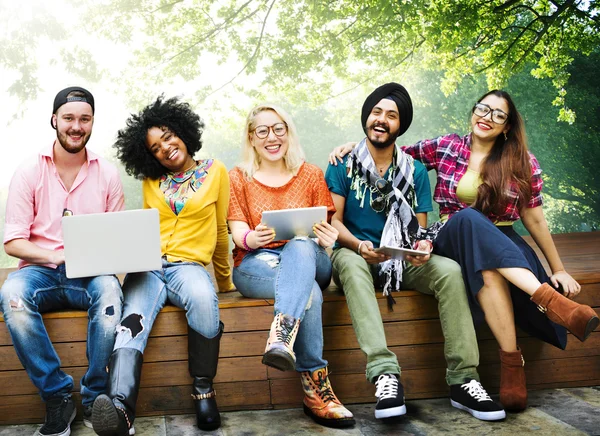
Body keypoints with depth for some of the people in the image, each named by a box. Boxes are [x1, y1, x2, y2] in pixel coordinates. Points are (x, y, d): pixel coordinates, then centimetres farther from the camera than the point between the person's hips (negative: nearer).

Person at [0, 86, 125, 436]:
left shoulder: (107, 174, 9)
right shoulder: (29, 172, 5)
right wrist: (57, 256, -17)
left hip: (91, 275, 0)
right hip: (40, 272, 0)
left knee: (109, 290, -35)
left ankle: (95, 399, -20)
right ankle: (58, 396, -22)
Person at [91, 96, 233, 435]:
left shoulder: (214, 171, 11)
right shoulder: (151, 181, 18)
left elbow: (220, 231, 16)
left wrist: (225, 281, 22)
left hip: (189, 264, -2)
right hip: (147, 267, 2)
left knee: (203, 299, -39)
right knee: (132, 322, -31)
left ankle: (203, 388, -22)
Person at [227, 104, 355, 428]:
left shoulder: (311, 175, 15)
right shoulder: (238, 178, 13)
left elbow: (324, 230, 8)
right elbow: (238, 233, 1)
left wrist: (326, 239, -18)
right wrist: (253, 238, -25)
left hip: (308, 258, 1)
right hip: (256, 265, -1)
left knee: (301, 246, -38)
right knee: (309, 291, -35)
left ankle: (281, 339, -56)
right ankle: (316, 387, -35)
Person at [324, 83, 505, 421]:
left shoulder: (415, 171, 9)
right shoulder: (343, 165, 1)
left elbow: (421, 226, 8)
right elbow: (334, 220, -5)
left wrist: (424, 245, -17)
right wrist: (359, 246, -25)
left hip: (403, 261, 3)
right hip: (356, 254, -2)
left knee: (450, 270, -26)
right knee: (350, 263, -38)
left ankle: (463, 379, -27)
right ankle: (385, 372, -48)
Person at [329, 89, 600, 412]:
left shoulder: (523, 164, 6)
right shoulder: (445, 148, 8)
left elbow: (534, 219, 9)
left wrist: (559, 270, 8)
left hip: (503, 244, 0)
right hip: (454, 240, 0)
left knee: (489, 271, -40)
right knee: (469, 217, -38)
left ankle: (511, 362, -41)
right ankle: (551, 300, -47)